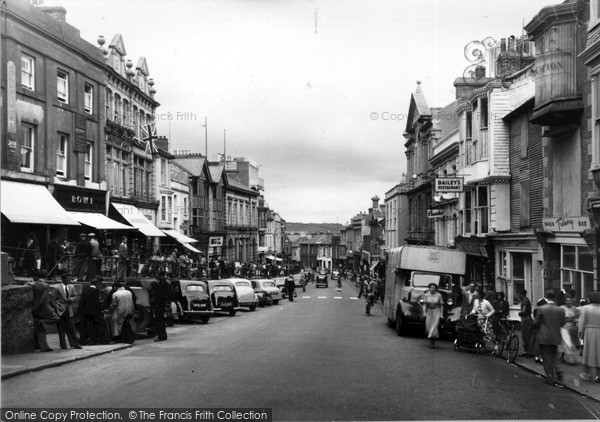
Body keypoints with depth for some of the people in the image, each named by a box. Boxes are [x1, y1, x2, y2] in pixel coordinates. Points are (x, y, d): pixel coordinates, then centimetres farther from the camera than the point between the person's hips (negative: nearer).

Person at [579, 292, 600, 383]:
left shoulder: (585, 308, -6)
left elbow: (582, 322, -7)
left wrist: (581, 333, 1)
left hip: (589, 332, -1)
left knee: (588, 352, 9)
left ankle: (588, 374, 12)